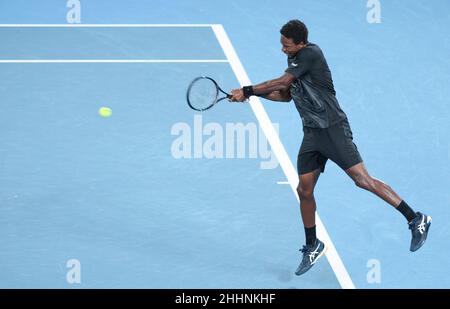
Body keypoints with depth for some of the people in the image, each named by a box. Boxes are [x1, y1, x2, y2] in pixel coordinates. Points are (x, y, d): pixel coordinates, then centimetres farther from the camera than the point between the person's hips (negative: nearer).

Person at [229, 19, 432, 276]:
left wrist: (247, 90, -8)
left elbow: (281, 83, -17)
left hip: (333, 128, -8)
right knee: (304, 190, 5)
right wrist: (254, 93, 14)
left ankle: (415, 219, -8)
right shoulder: (294, 60, 14)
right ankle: (313, 246, 20)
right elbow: (286, 95, 26)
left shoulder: (311, 53, -14)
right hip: (312, 134, 8)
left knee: (363, 180, -14)